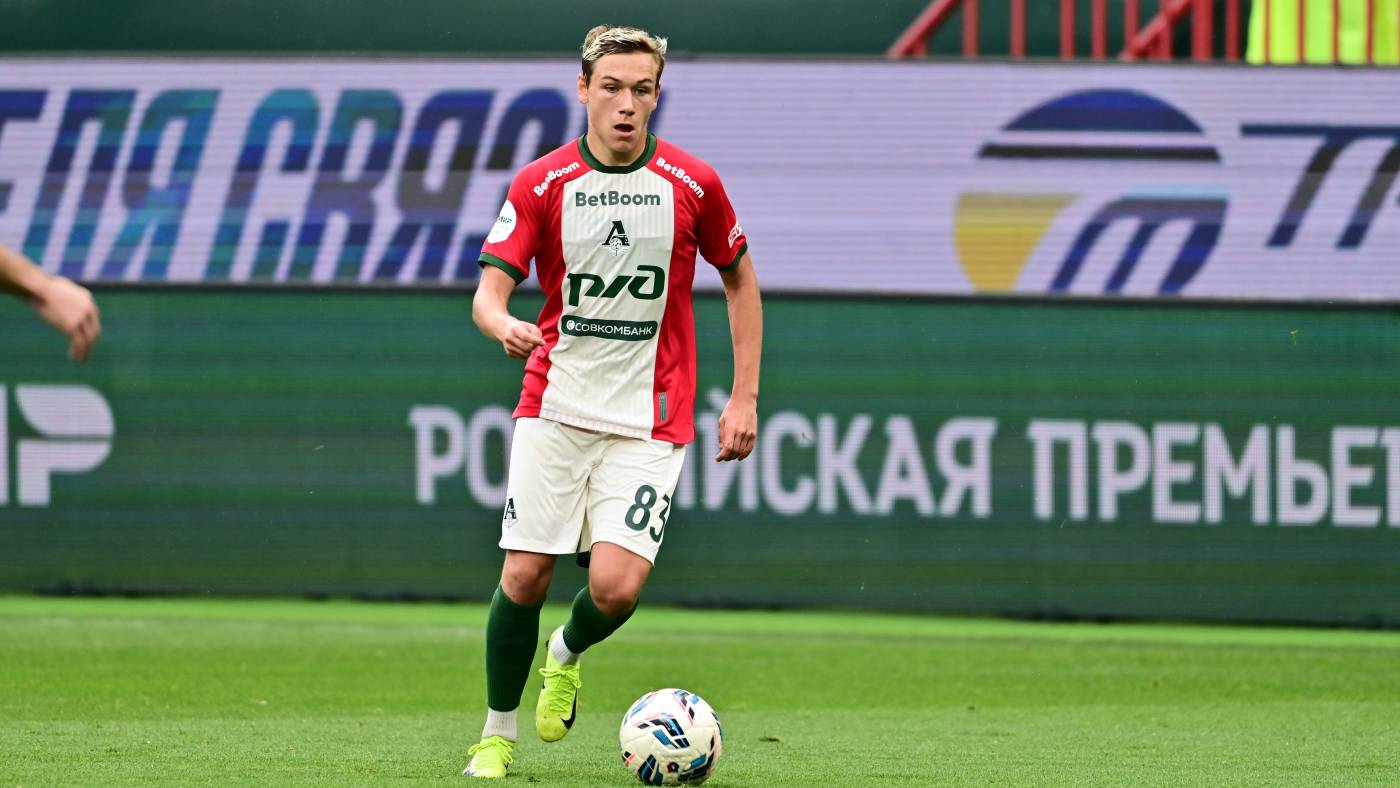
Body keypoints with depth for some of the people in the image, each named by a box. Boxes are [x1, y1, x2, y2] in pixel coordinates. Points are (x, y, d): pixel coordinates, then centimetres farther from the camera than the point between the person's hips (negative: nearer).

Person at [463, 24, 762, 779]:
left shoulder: (692, 185, -2)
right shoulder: (539, 185, -2)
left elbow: (740, 278, 12)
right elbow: (489, 288, -6)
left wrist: (744, 398, 7)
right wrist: (505, 327, -32)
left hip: (648, 423, 0)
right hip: (554, 406, 1)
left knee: (616, 587, -14)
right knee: (525, 574, -5)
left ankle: (567, 656, 22)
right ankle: (497, 732, 16)